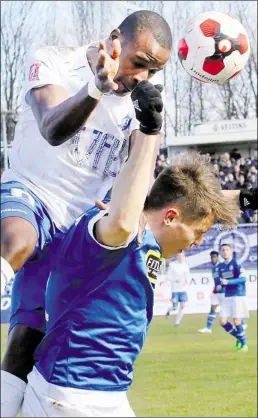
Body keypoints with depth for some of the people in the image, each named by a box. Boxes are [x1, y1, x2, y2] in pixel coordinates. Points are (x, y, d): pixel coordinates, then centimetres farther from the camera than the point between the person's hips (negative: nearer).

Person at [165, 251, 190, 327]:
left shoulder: (186, 266, 4)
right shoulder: (172, 265, -6)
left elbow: (188, 276, 13)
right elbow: (168, 277, -6)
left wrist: (187, 282, -9)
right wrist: (175, 280, -23)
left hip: (183, 289, 3)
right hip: (175, 289, -3)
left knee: (182, 306, -5)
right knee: (175, 307, -3)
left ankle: (177, 322, 8)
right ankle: (169, 310, 33)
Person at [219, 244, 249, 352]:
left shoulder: (236, 263, -9)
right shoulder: (221, 267, 11)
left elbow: (243, 279, -17)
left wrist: (228, 282, -22)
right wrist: (220, 285, 1)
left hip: (238, 296, -7)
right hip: (227, 296, 7)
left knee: (237, 321, -7)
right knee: (222, 321, 1)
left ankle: (244, 344, 11)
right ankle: (239, 338, 21)